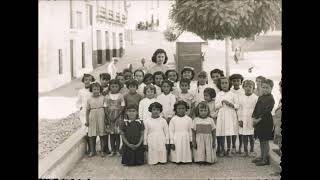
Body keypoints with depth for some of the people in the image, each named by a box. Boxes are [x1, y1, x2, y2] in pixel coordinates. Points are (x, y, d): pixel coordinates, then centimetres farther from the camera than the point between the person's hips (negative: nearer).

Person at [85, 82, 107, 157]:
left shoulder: (103, 98, 1)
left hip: (101, 118, -1)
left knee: (102, 135, 5)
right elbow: (87, 110, 7)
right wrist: (87, 121, 5)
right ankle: (92, 151, 16)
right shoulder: (89, 99, 3)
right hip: (92, 119, 1)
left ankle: (102, 151, 15)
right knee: (92, 136, 4)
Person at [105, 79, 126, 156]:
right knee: (111, 134, 4)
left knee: (117, 133, 1)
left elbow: (122, 107, -3)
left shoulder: (120, 96, 0)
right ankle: (113, 150, 10)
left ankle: (117, 150, 9)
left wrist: (116, 116, -12)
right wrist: (108, 117, -8)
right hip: (110, 117, 1)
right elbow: (106, 107, 4)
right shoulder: (107, 96, 4)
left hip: (118, 116, -1)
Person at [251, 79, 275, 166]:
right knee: (261, 140, 15)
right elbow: (256, 108, 13)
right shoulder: (260, 97, 13)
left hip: (266, 122, -8)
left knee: (265, 141, -2)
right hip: (258, 122, 8)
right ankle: (262, 157, 26)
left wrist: (259, 119, -20)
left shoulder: (270, 99, -11)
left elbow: (267, 111, -18)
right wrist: (254, 118, 0)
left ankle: (266, 159, 6)